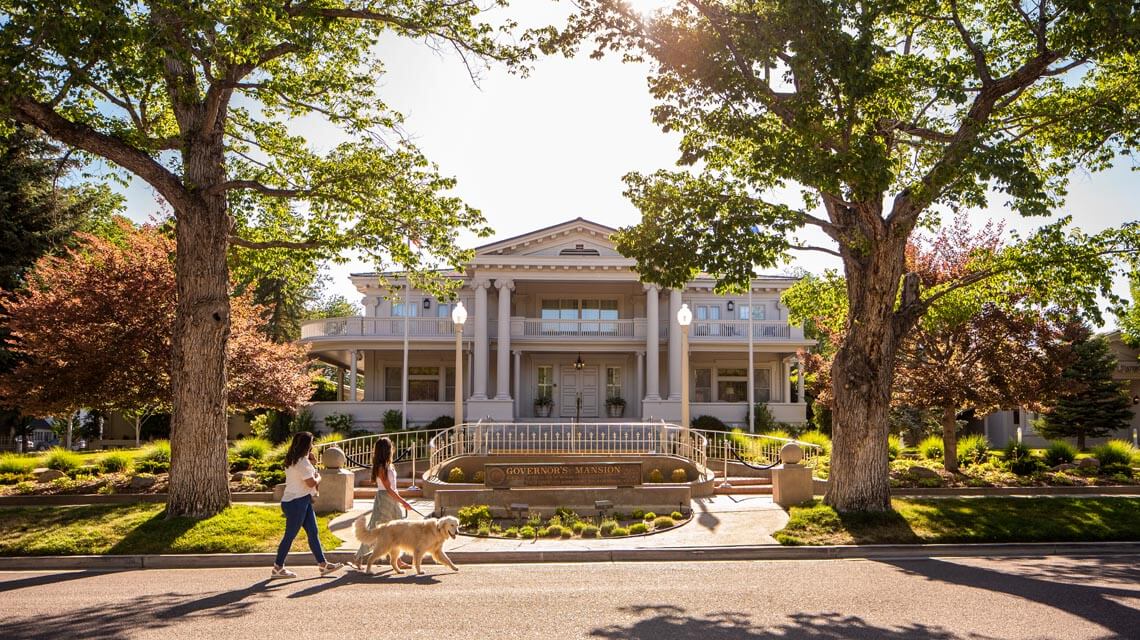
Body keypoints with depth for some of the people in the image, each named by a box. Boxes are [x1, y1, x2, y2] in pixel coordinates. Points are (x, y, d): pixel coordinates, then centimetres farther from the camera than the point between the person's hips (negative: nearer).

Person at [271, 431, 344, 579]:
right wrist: (319, 477, -2)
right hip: (296, 502, -10)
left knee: (313, 532, 10)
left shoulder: (295, 460, 13)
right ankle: (278, 568, 11)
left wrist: (312, 464, 9)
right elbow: (311, 483, -22)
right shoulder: (301, 461, -19)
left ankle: (323, 564, 14)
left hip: (303, 501, 10)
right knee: (290, 535, 0)